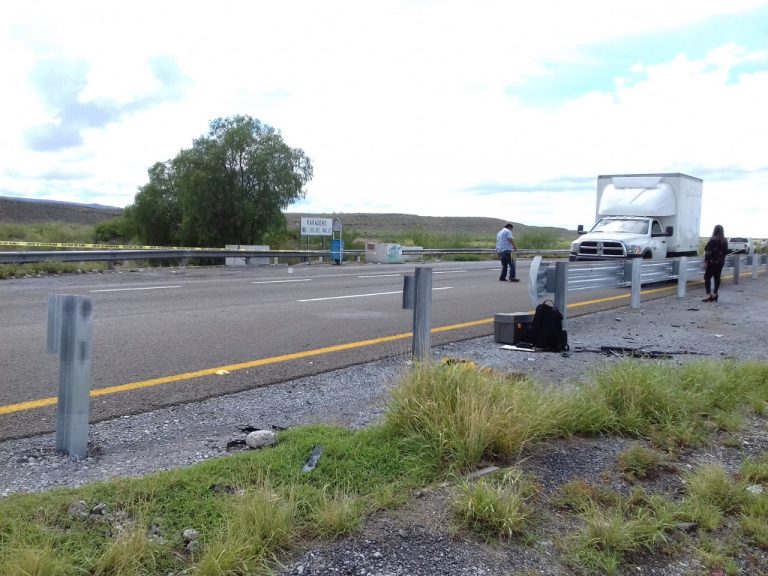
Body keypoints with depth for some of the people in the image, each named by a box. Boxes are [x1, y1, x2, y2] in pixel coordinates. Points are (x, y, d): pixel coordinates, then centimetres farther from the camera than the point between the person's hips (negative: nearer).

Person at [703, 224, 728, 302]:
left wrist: (706, 261, -13)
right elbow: (726, 251, 13)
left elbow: (708, 251, -16)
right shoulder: (725, 241, 6)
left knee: (707, 277, -2)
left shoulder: (712, 239, -14)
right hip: (721, 262, 7)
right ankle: (714, 294, 15)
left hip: (712, 261, -7)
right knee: (717, 277, 12)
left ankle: (709, 294, -12)